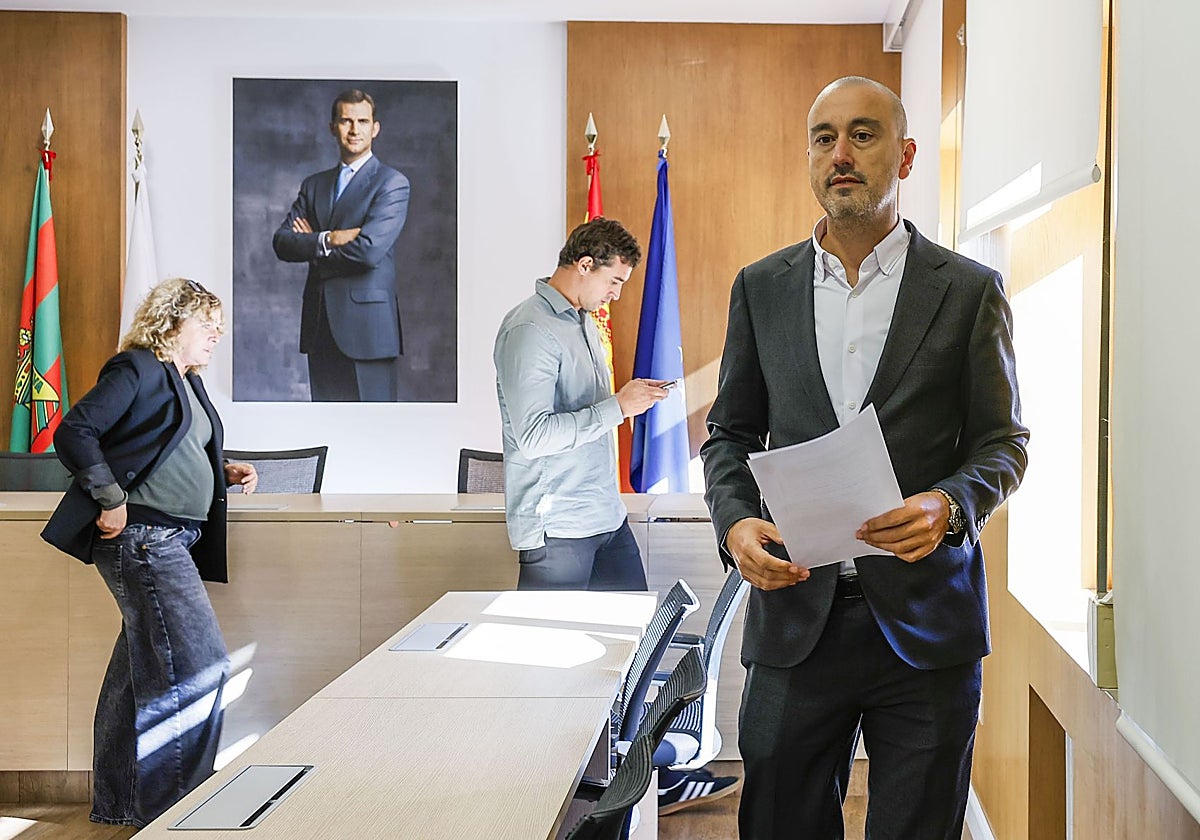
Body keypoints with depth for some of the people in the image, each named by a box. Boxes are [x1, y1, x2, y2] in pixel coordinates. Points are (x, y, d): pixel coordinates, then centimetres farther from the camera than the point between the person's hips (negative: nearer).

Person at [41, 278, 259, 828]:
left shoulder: (188, 384, 20)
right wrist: (112, 501, -19)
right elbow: (74, 432, -17)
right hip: (141, 535, -10)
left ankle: (118, 803, 24)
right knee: (198, 665, -11)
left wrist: (225, 472, 10)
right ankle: (173, 804, -2)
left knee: (144, 670, 14)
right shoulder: (138, 369, -9)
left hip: (173, 541, 10)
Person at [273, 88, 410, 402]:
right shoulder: (314, 185, 17)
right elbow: (282, 242, 4)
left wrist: (311, 246, -2)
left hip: (368, 325, -5)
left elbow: (369, 250, -16)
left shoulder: (392, 183, -2)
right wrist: (328, 239, -14)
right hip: (321, 326, 6)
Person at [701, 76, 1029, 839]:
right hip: (795, 615, 2)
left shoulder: (970, 290, 2)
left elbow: (1003, 441, 4)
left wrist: (949, 505, -16)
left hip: (925, 624, -1)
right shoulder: (761, 287, 9)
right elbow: (730, 433, 13)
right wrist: (735, 521, -7)